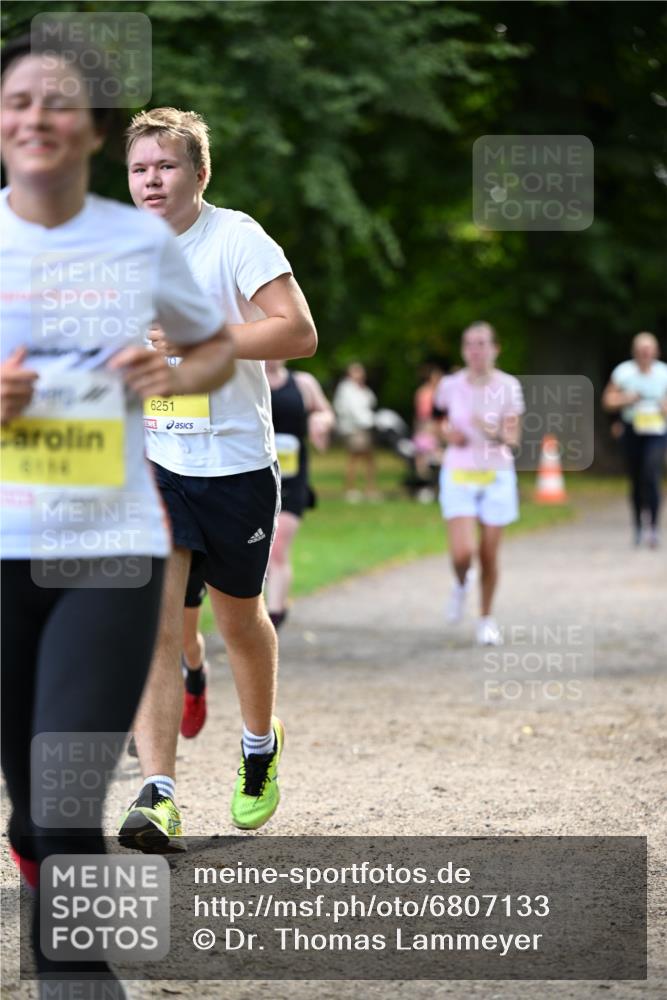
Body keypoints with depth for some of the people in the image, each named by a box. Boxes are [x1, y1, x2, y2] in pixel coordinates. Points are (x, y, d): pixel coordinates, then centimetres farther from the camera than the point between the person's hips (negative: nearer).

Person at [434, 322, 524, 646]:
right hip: (458, 476, 0)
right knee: (462, 553, -15)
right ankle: (461, 583, 22)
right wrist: (447, 432, -3)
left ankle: (487, 619, 23)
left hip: (496, 476, 0)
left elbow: (514, 440, -6)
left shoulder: (508, 386, -5)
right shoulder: (450, 385, -2)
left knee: (489, 556, 2)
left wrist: (496, 433, -27)